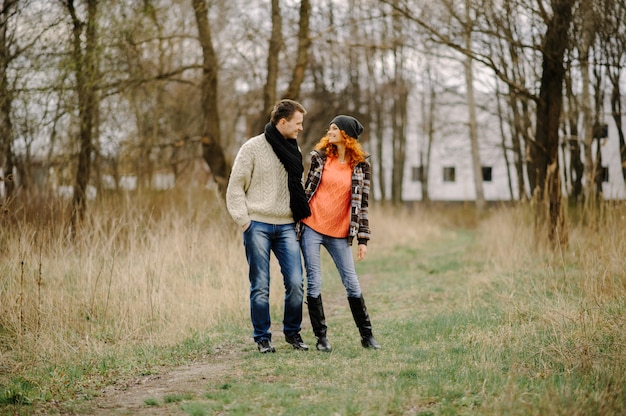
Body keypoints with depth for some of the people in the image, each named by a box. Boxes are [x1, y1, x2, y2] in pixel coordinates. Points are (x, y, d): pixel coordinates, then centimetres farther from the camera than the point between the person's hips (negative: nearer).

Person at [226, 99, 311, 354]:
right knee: (260, 286, 0)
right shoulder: (253, 148, -5)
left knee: (296, 283, -4)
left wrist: (302, 216, 9)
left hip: (287, 227, 4)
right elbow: (235, 187, -4)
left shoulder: (294, 151, 12)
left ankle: (293, 332, 14)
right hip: (258, 225, -4)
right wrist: (244, 221, -9)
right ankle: (262, 337, 11)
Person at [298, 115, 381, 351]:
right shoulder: (319, 157, 2)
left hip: (339, 233, 0)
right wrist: (297, 220, 8)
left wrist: (363, 239, 1)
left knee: (352, 283, 1)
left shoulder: (361, 166, 1)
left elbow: (362, 203, 4)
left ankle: (366, 336, 12)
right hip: (311, 227, 0)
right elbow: (306, 188, 9)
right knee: (314, 283, -1)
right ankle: (321, 337, 9)